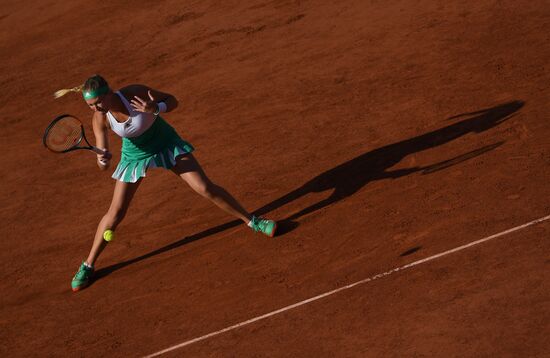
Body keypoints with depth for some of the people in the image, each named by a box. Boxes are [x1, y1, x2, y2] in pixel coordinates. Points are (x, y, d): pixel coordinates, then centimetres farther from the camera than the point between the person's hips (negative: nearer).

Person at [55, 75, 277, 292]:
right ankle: (88, 265, 14)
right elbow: (103, 166, -22)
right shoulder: (99, 119, -24)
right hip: (135, 154, 1)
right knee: (116, 212, -2)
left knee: (205, 188, -6)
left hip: (167, 144, -1)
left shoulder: (136, 93, -31)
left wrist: (155, 108, -40)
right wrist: (103, 159, -47)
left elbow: (173, 101, -18)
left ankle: (252, 221, 13)